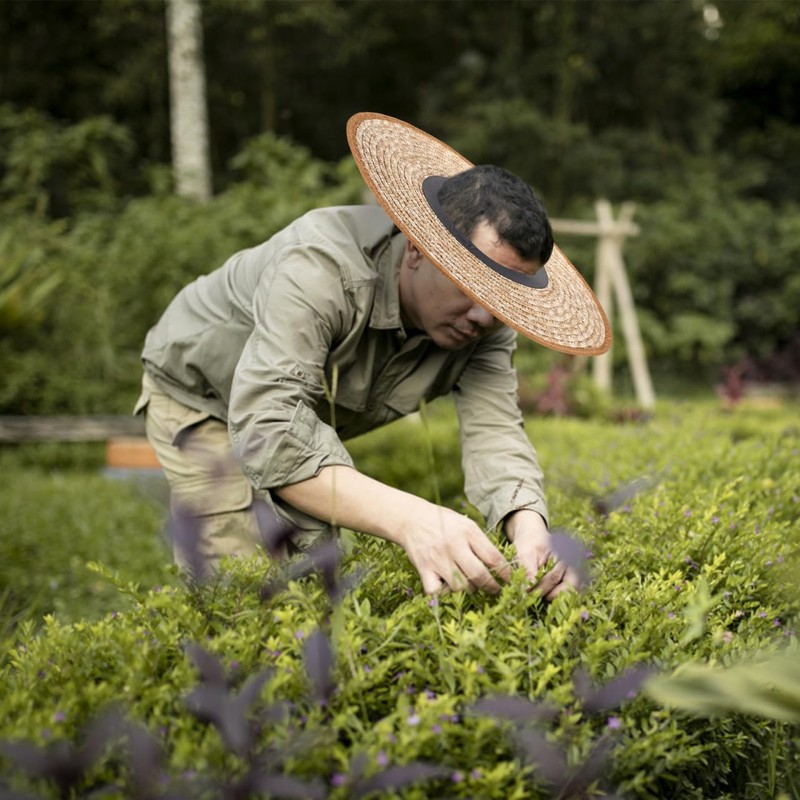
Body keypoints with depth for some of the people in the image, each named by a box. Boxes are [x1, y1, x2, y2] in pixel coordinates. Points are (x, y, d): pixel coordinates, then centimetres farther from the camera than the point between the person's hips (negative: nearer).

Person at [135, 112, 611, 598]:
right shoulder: (319, 267, -41)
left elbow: (494, 432, -30)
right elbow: (271, 435, -50)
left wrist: (529, 527, -53)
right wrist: (411, 519, -63)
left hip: (313, 413, 5)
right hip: (203, 391, -5)